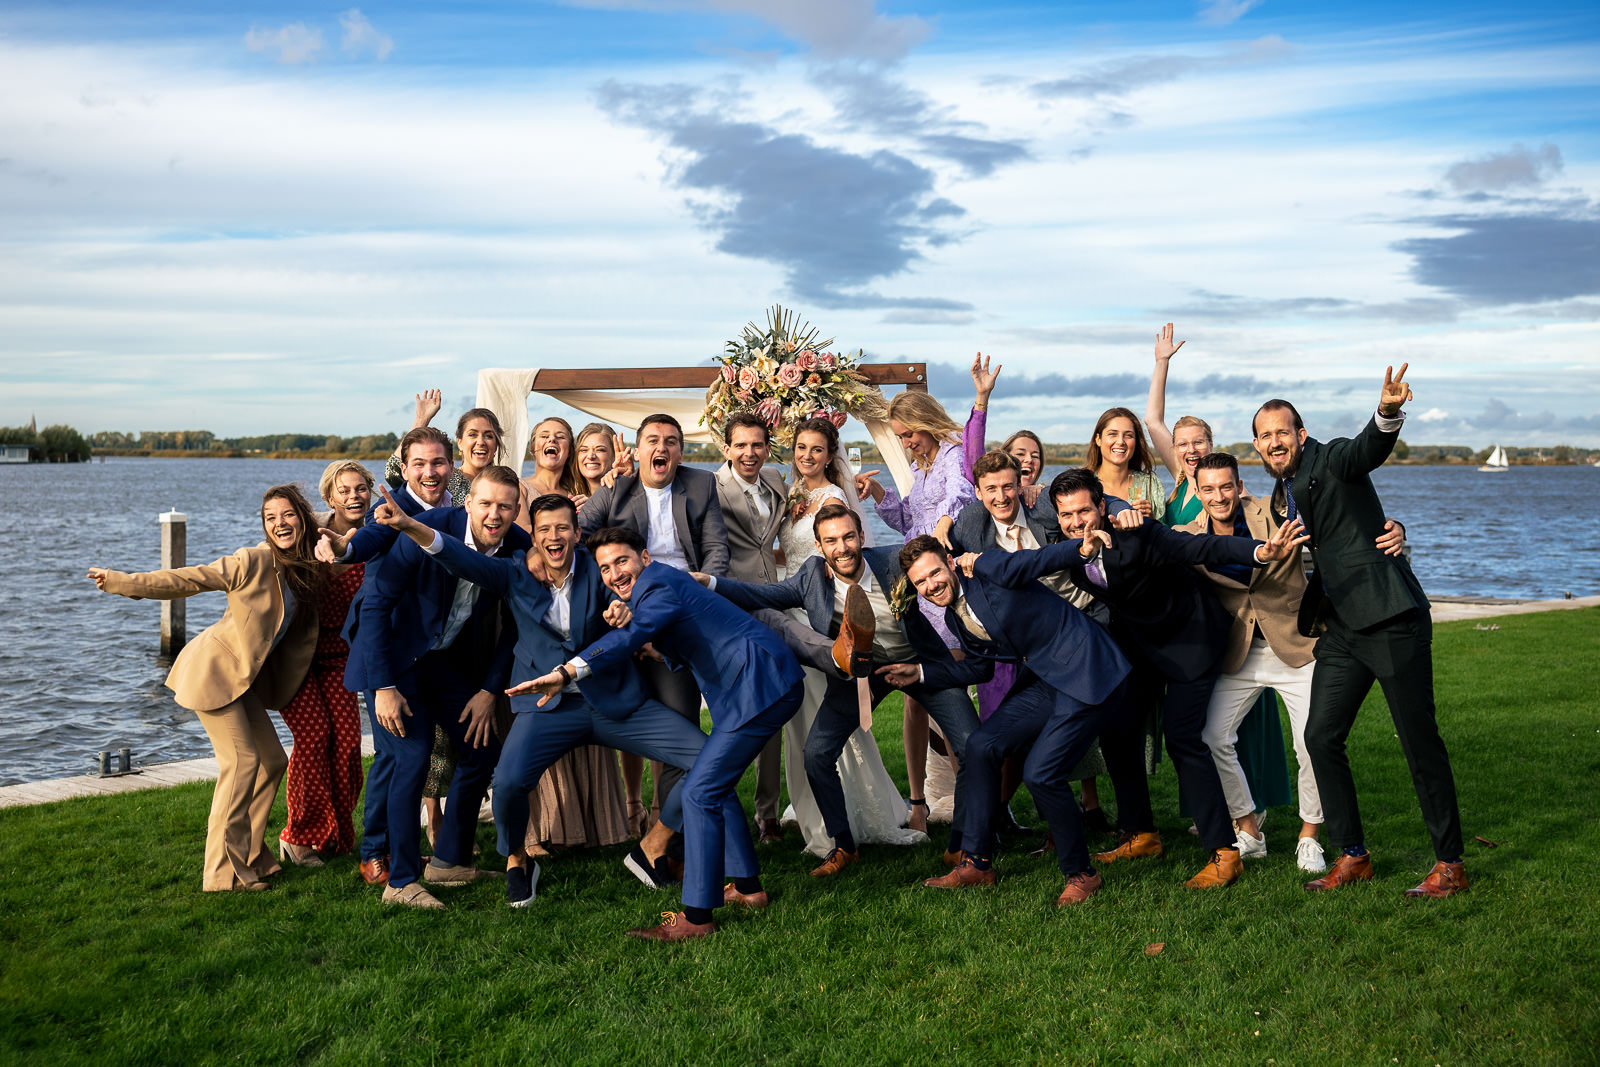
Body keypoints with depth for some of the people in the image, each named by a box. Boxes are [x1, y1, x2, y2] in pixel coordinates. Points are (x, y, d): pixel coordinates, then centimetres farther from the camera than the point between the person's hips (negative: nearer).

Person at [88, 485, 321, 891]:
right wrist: (122, 582, -20)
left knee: (273, 760, 7)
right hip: (213, 670, -8)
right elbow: (187, 580, -16)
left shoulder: (304, 570, 4)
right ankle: (224, 871, -6)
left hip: (243, 678, 8)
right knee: (241, 760, -12)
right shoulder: (254, 561, -16)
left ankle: (249, 855, 20)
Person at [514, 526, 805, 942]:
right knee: (715, 785, 19)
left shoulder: (658, 584, -14)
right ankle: (747, 887, 29)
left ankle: (696, 916, -9)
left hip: (760, 685, -11)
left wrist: (566, 672, -43)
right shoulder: (657, 583, 19)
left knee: (700, 791, -12)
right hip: (753, 685, 11)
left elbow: (631, 637, -33)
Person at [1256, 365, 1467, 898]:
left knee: (1420, 742, -2)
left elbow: (1369, 450, -29)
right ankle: (1353, 857, 14)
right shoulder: (1281, 497, 15)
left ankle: (1450, 864, 10)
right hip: (1342, 629, 7)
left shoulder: (1332, 459, -5)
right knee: (1320, 735, 2)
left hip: (1392, 619, -7)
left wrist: (1388, 413, -48)